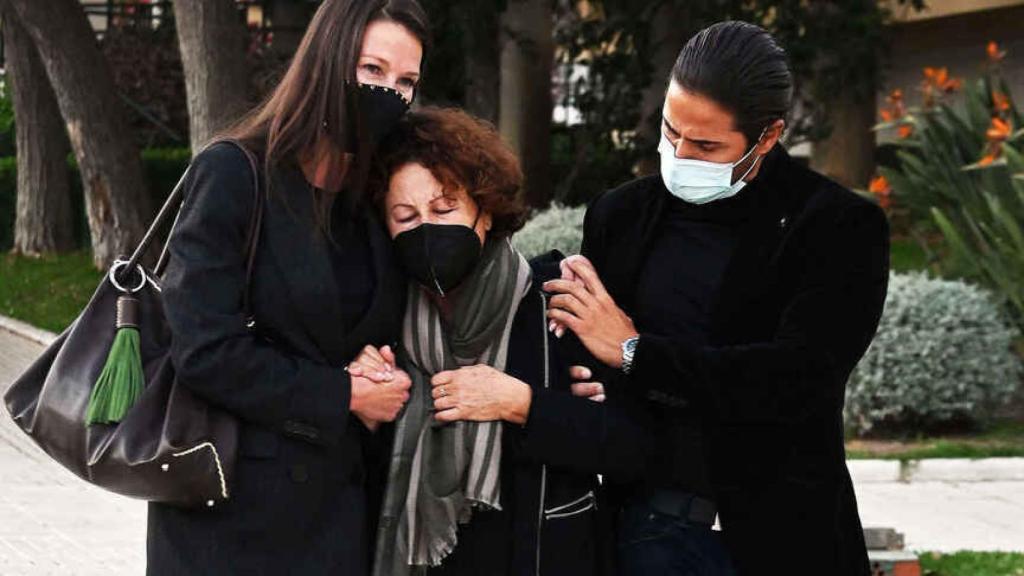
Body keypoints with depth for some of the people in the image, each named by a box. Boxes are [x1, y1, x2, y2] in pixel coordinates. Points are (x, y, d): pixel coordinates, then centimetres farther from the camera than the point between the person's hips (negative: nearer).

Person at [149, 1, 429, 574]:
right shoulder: (233, 175, -10)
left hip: (338, 500, 6)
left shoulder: (380, 201, 8)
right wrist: (344, 396, -12)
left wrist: (379, 376, -7)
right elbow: (205, 349, -18)